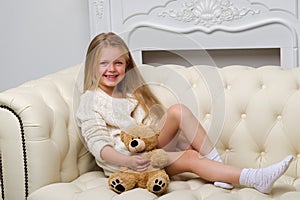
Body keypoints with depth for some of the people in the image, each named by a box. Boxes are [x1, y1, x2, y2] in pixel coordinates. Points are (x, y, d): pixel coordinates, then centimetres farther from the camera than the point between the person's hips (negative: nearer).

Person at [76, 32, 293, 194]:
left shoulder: (130, 91, 19)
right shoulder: (91, 100, -3)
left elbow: (155, 122, 19)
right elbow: (98, 144, -12)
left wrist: (184, 142, 2)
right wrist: (127, 161, -30)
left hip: (149, 149, 6)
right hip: (123, 160, -6)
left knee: (177, 111, -20)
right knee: (190, 159, -28)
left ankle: (216, 163, -22)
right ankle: (256, 179, -36)